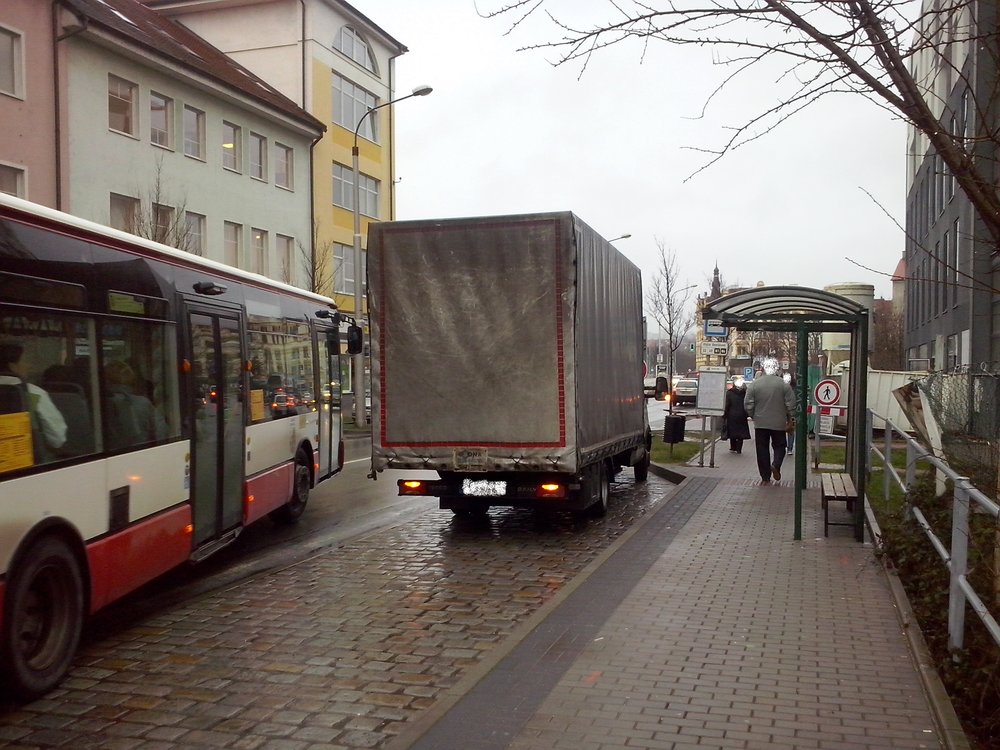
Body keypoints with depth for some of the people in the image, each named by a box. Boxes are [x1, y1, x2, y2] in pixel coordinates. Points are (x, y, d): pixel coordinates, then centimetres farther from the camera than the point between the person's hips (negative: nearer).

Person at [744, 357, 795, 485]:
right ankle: (776, 465, -10)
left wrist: (753, 416, 12)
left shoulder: (754, 384, -6)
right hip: (779, 423, 0)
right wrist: (789, 419, 10)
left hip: (760, 423, 0)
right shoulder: (784, 385, -6)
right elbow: (791, 404, -5)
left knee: (762, 449, 7)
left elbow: (748, 404, -4)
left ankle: (765, 478, 7)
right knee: (779, 446, 16)